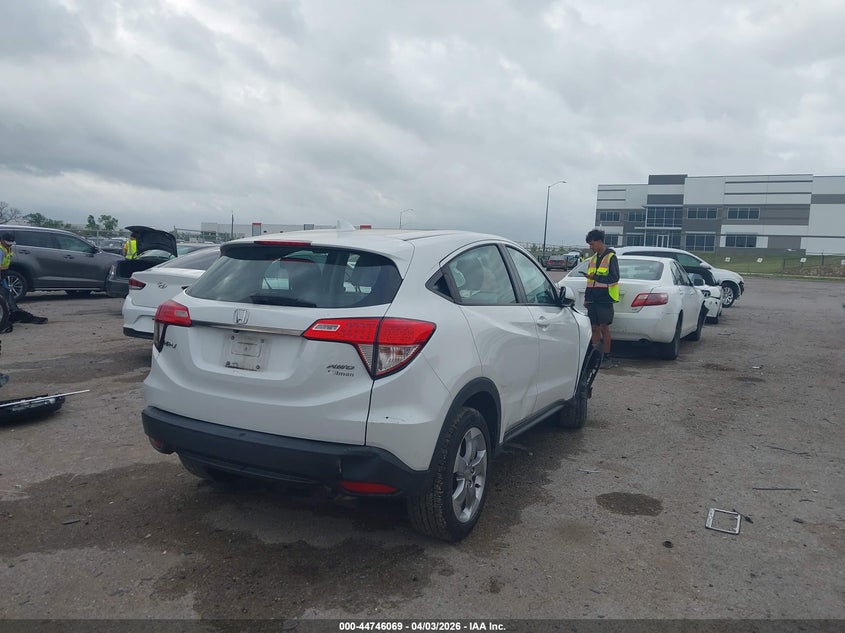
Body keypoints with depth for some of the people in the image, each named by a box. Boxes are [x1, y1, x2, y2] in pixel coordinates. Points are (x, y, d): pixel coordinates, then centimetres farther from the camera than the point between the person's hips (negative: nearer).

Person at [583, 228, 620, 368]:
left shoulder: (611, 257, -6)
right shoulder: (593, 258, 17)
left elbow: (614, 277, -15)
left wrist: (596, 277, -22)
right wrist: (587, 297, 16)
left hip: (605, 299, -7)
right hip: (593, 299, 7)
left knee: (604, 327, -5)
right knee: (594, 328, 7)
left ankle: (607, 358, 1)